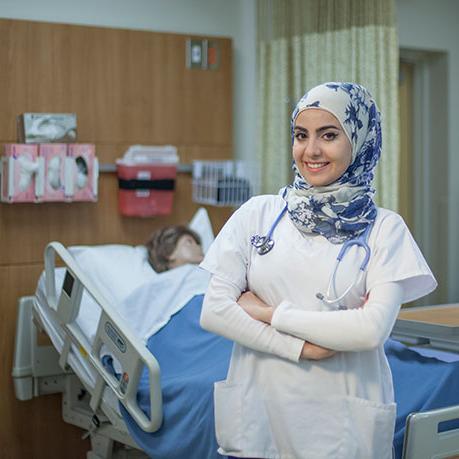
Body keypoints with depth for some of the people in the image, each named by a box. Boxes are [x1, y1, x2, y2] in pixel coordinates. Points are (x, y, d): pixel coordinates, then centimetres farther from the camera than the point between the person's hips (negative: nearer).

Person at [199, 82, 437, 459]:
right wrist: (302, 348, -14)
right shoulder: (258, 213, 2)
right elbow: (213, 310, -5)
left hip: (342, 427, -1)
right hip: (257, 416, 2)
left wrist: (269, 312, -12)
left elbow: (373, 329, -15)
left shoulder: (384, 228, -3)